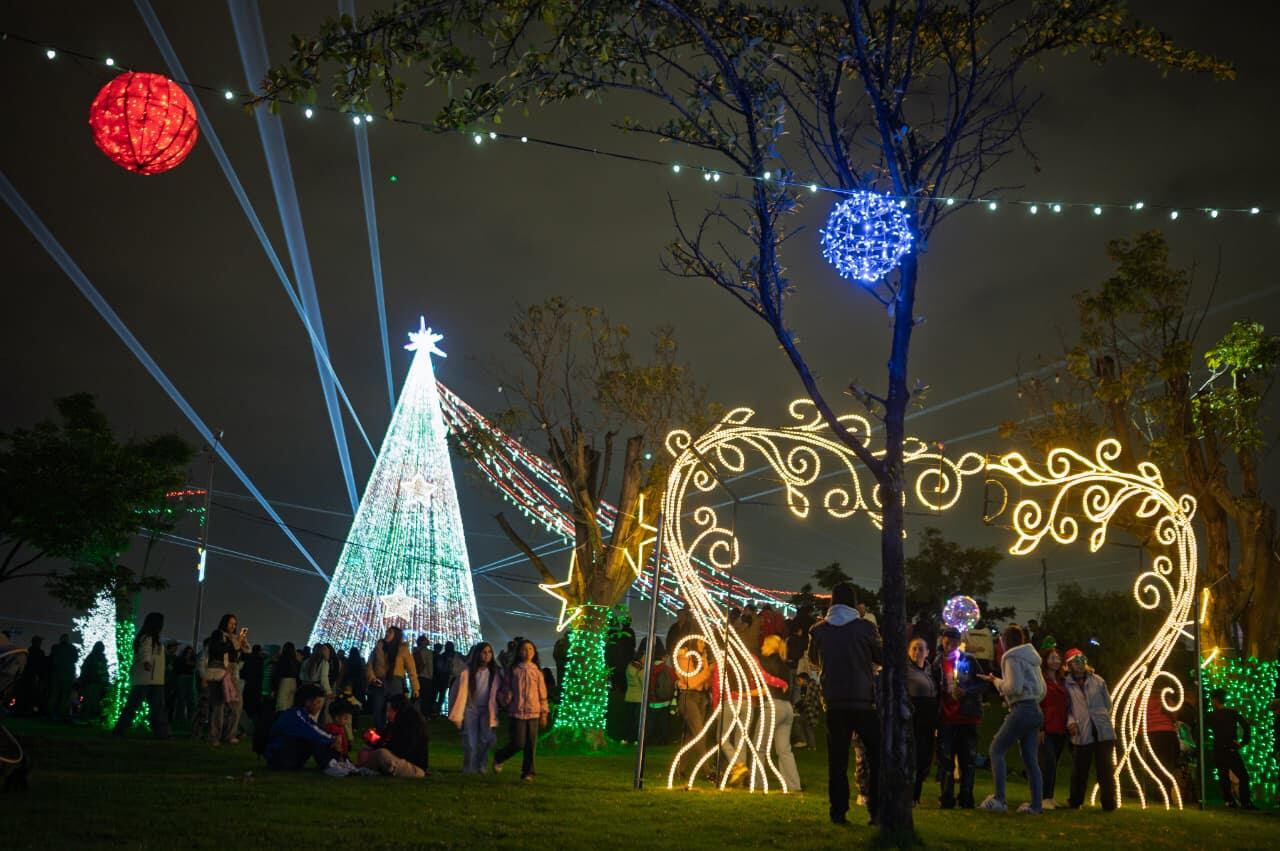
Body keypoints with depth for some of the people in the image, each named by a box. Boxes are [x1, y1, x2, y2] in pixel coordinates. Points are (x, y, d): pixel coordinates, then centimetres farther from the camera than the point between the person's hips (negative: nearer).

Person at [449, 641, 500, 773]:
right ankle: (470, 770, 11)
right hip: (470, 709, -2)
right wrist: (458, 715, -14)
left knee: (489, 738, -14)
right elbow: (462, 693, -10)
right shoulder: (468, 671, -9)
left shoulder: (493, 673, -2)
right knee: (470, 743, -4)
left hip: (486, 709, 2)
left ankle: (481, 765, 9)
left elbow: (494, 694, -2)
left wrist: (493, 715, -7)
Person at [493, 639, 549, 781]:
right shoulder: (514, 670, 1)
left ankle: (527, 772, 13)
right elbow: (507, 689, 10)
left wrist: (544, 713, 8)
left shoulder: (537, 672, 6)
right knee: (518, 743, -7)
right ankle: (498, 758, 19)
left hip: (533, 712, 2)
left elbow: (542, 693, 9)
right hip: (517, 711, -2)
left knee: (531, 744, 2)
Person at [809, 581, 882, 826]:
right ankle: (876, 810, 4)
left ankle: (838, 812, 6)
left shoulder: (819, 630, 0)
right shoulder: (865, 627, -6)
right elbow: (882, 657, 6)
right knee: (877, 756, 9)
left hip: (834, 702, 2)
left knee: (837, 759, 8)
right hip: (863, 700, -2)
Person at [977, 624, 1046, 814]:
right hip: (1035, 710, 9)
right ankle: (1036, 804, 6)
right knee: (1030, 759, 9)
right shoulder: (1030, 658, 18)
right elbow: (1042, 690, 21)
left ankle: (999, 799, -8)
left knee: (996, 750, -3)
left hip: (1022, 710, -9)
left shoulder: (1012, 658, -8)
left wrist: (996, 681, -2)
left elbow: (1014, 687, -17)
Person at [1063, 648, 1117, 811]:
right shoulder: (1066, 685, 3)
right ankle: (1075, 802, 20)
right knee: (1079, 770, 5)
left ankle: (1109, 803, 7)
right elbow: (1067, 707, 3)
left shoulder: (1097, 681, 11)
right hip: (1081, 734, -1)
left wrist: (1103, 719, 8)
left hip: (1103, 731, 1)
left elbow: (1108, 704, 18)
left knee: (1105, 770, 0)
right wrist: (1070, 721, -13)